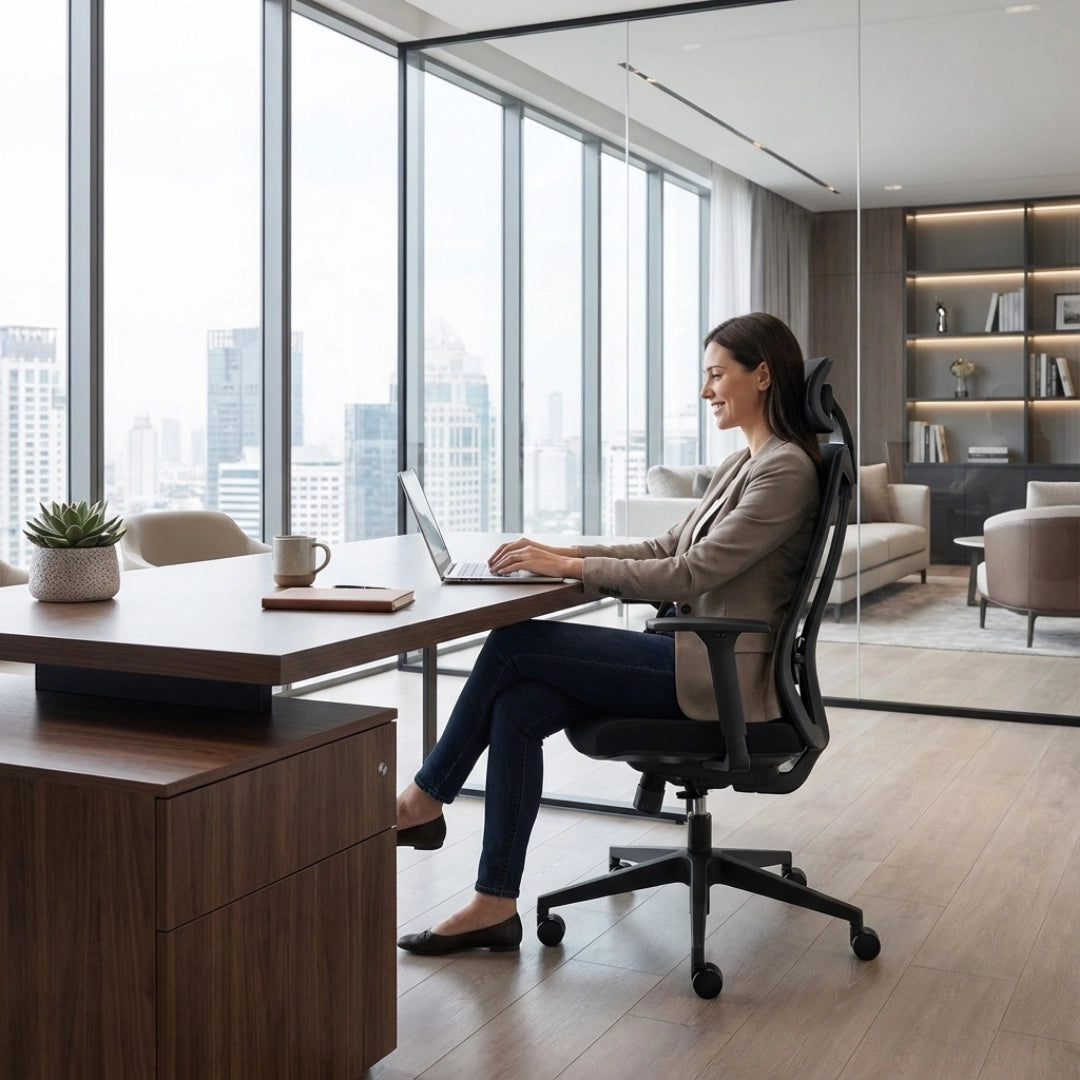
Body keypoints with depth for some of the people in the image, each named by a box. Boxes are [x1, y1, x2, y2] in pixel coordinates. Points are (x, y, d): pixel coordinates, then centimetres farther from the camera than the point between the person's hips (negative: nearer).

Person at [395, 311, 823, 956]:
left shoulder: (786, 470, -13)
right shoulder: (745, 464, 18)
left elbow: (691, 573, -19)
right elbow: (670, 549, 17)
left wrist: (571, 568, -16)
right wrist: (564, 552, 5)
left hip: (721, 674, -9)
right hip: (700, 655, 9)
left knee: (512, 645, -13)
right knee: (516, 707, -9)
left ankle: (426, 799, 5)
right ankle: (496, 905, -5)